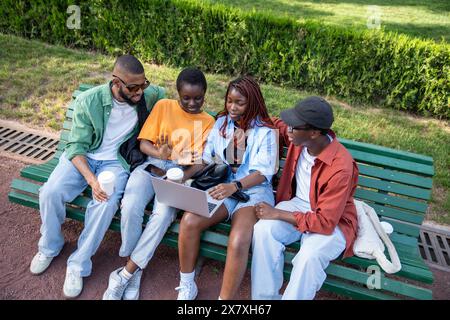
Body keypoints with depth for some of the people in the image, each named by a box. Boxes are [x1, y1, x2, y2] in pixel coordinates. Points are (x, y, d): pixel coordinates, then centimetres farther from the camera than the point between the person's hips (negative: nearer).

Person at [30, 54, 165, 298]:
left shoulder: (148, 95, -10)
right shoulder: (88, 101, -15)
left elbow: (164, 94, 16)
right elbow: (76, 147, -13)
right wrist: (91, 179, -30)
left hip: (115, 161, 0)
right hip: (82, 156, 1)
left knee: (106, 203, -29)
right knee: (50, 193, -22)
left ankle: (79, 265, -8)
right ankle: (50, 246, 10)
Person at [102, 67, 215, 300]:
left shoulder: (207, 122, 8)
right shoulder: (163, 106, 7)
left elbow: (198, 162, 0)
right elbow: (144, 143, 4)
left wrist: (179, 180, -20)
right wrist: (159, 154, -19)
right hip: (152, 165, 1)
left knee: (164, 213, -31)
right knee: (130, 207, -28)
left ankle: (125, 274, -17)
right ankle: (134, 270, -8)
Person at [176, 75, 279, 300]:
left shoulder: (266, 131, 0)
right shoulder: (221, 123, 14)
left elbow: (262, 172, -9)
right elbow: (205, 159, 10)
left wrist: (235, 186, -26)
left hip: (253, 191, -3)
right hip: (221, 187, 4)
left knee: (238, 242, -32)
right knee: (189, 221, -26)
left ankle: (225, 298, -9)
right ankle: (186, 287, -4)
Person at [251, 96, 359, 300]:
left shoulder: (341, 168, -28)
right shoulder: (299, 139, -10)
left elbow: (325, 222, -26)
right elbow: (277, 124, 16)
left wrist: (277, 213, -23)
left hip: (332, 221, -5)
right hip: (297, 204, 5)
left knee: (310, 256, -36)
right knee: (263, 230, -26)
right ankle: (265, 297, -12)